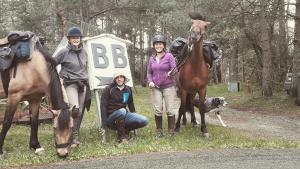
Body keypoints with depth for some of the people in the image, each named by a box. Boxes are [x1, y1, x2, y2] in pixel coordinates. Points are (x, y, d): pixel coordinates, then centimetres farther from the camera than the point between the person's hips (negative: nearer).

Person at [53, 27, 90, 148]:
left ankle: (74, 137, 17)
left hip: (83, 84, 6)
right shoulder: (64, 52, -6)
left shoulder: (84, 52, 11)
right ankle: (74, 136, -13)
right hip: (70, 84, -6)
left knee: (80, 113, 6)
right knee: (75, 109, -24)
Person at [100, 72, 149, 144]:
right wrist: (104, 124, -20)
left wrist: (135, 119, 22)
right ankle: (122, 136, -24)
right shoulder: (108, 89, -6)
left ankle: (125, 130, 0)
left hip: (124, 116, 5)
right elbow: (103, 107, -11)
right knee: (122, 111, -39)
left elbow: (131, 105, 20)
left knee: (144, 120, -18)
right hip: (111, 117, -5)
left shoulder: (128, 89, 9)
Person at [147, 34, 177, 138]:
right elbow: (149, 72, 12)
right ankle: (159, 131, 17)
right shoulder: (152, 58, 9)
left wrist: (171, 73, -29)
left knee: (170, 110, 0)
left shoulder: (169, 56, -3)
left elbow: (174, 68, -7)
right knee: (157, 110, 4)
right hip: (156, 87, 3)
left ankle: (171, 131, 12)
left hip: (168, 86, -3)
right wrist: (150, 81, -5)